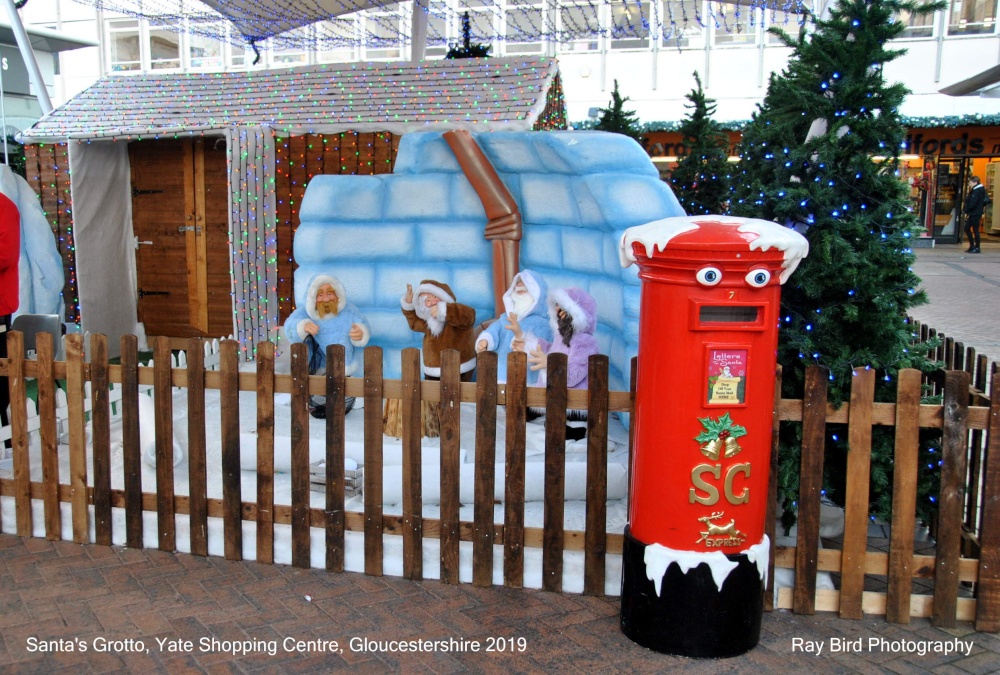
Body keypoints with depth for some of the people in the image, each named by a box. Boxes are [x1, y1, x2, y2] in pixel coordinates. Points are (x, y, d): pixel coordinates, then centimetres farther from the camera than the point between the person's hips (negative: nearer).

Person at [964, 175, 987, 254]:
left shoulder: (977, 191, -16)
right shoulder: (980, 190, 15)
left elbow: (972, 203, -22)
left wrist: (966, 210, -10)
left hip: (975, 214, -10)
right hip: (972, 214, 10)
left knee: (975, 230, -4)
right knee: (967, 228, 13)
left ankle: (977, 247, 2)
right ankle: (972, 246, 19)